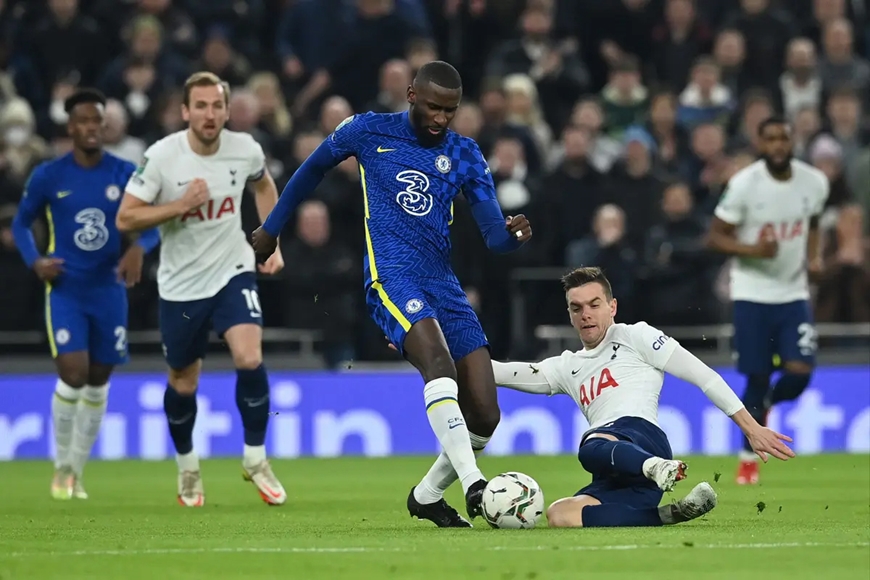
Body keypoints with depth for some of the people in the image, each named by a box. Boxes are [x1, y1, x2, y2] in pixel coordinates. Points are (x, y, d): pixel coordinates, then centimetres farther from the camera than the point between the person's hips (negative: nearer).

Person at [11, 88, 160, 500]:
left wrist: (138, 248, -20)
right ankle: (62, 466, 3)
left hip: (109, 291, 2)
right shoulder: (48, 176, -4)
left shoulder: (126, 174, -2)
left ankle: (77, 470, 23)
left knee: (98, 383, 7)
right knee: (73, 374, -16)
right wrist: (35, 261, -10)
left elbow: (153, 224, 3)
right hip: (65, 291, -2)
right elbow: (21, 223, 8)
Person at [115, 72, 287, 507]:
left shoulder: (245, 149, -9)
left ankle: (255, 460, -2)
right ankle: (187, 467, 38)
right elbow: (125, 218, -15)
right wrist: (181, 204, -26)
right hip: (181, 284, -1)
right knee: (183, 384, 11)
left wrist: (273, 244, 8)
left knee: (249, 359, -21)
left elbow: (263, 186, 15)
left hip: (233, 273, 1)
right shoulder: (161, 157, -17)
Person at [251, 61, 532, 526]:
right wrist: (272, 227, 27)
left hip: (444, 286, 4)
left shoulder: (464, 155, 11)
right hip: (393, 276, -4)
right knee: (440, 366, -33)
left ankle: (427, 496, 18)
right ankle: (473, 486, -40)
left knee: (484, 417, -4)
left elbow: (493, 235, 5)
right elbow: (313, 169, 21)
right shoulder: (369, 132, 4)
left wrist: (512, 234, -19)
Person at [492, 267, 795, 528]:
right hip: (615, 479, 6)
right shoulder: (568, 367, 31)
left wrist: (751, 428, 1)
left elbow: (704, 376, 9)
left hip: (639, 434, -6)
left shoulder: (634, 336, 16)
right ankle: (673, 512, -25)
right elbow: (499, 373, 25)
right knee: (560, 516, -28)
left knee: (592, 446, -40)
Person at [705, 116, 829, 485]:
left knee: (800, 372, -11)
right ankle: (748, 458, 17)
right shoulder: (744, 184, -13)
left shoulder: (814, 182, -2)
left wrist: (815, 257, 0)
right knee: (757, 378, -1)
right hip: (752, 294, -3)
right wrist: (753, 250, -25)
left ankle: (766, 403, 25)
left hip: (794, 293, 3)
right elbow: (714, 237, -9)